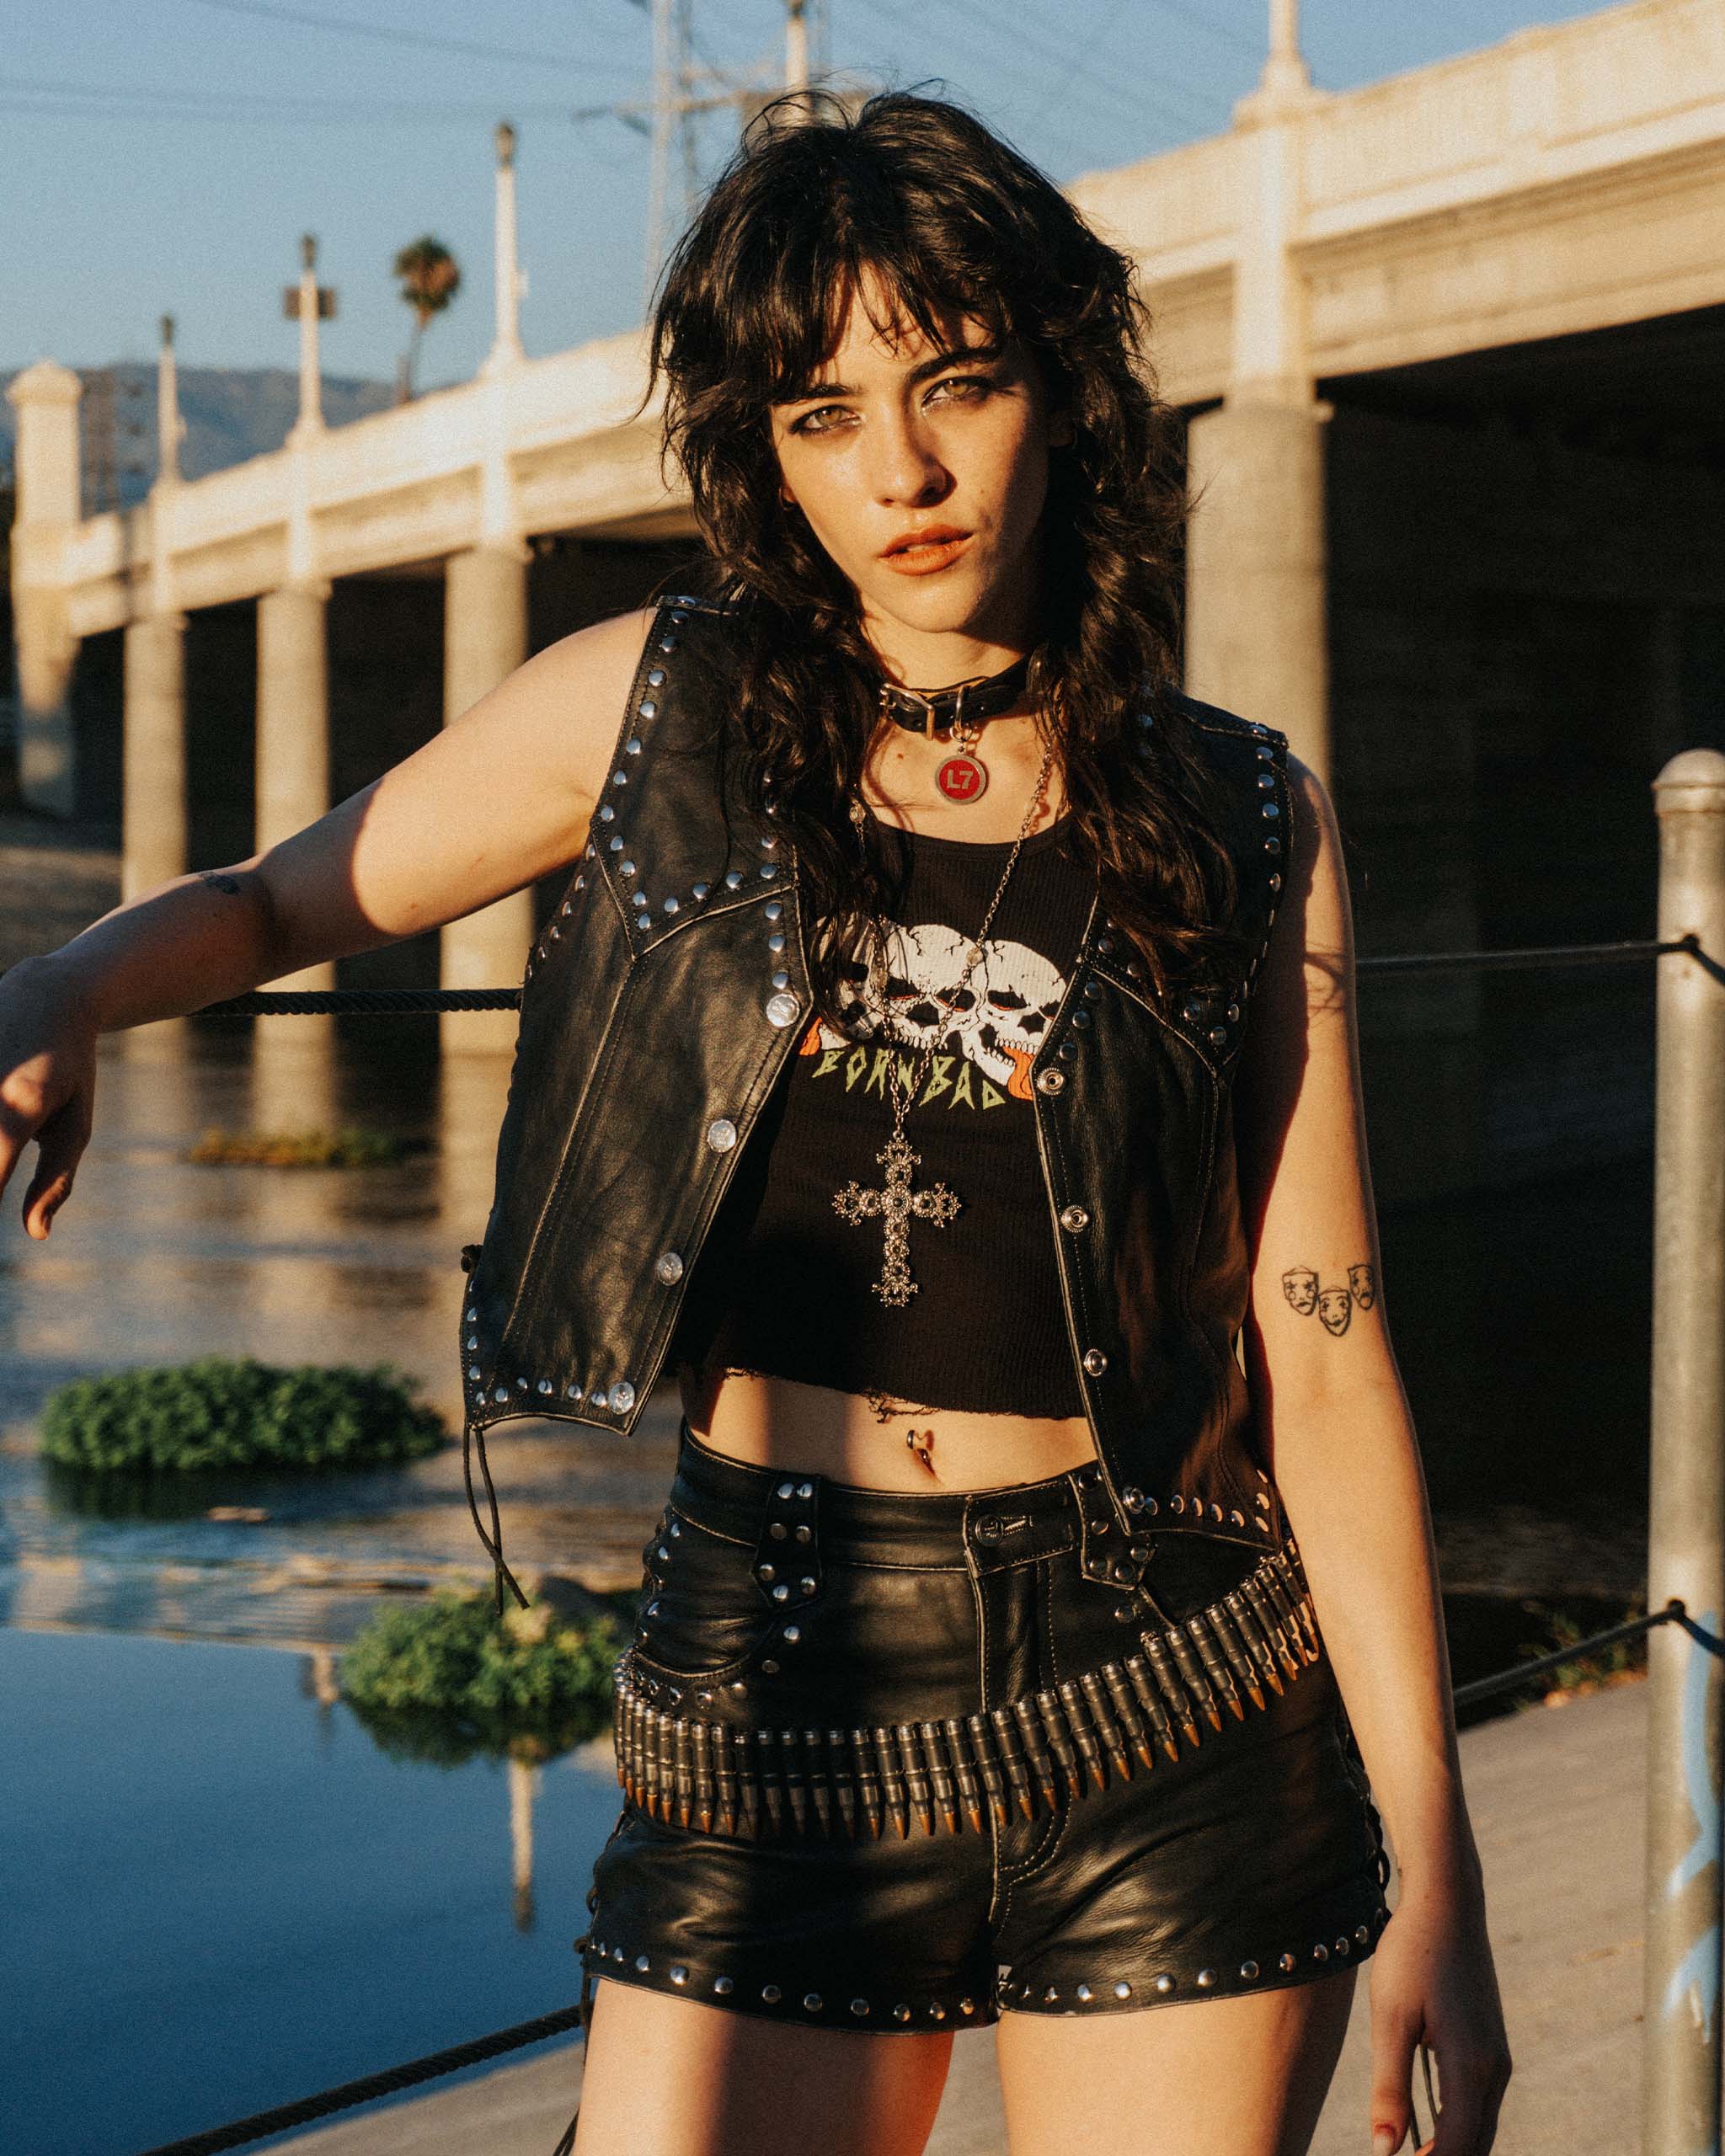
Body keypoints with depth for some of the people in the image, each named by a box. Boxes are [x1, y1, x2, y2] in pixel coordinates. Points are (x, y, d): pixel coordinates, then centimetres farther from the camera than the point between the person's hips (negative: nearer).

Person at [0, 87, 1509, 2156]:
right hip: (773, 1706, 0)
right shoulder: (661, 709, 2)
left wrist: (1435, 1866, -3)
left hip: (1179, 1709, 0)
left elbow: (1321, 1356, 0)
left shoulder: (1243, 825, 1)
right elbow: (272, 901, 14)